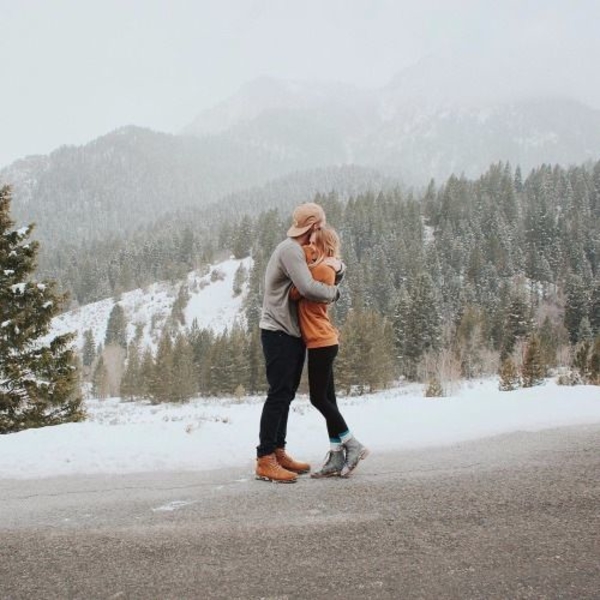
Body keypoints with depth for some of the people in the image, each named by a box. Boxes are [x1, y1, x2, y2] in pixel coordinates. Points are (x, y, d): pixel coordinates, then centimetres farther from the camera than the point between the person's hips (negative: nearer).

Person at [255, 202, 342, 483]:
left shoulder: (300, 251, 17)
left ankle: (278, 452, 18)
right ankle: (265, 460, -12)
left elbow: (334, 274, 21)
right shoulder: (289, 250, -14)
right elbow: (308, 288, -27)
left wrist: (337, 267, -2)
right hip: (278, 333, -10)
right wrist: (334, 291, -9)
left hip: (292, 333, 10)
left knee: (286, 395, 12)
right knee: (278, 394, -12)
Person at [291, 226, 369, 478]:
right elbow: (302, 294, 13)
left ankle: (353, 445, 3)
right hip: (322, 342, 10)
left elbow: (295, 294, -15)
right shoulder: (325, 268, 15)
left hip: (321, 342, -10)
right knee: (326, 398, 8)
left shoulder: (321, 268, -14)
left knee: (319, 398, -4)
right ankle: (337, 457, 11)